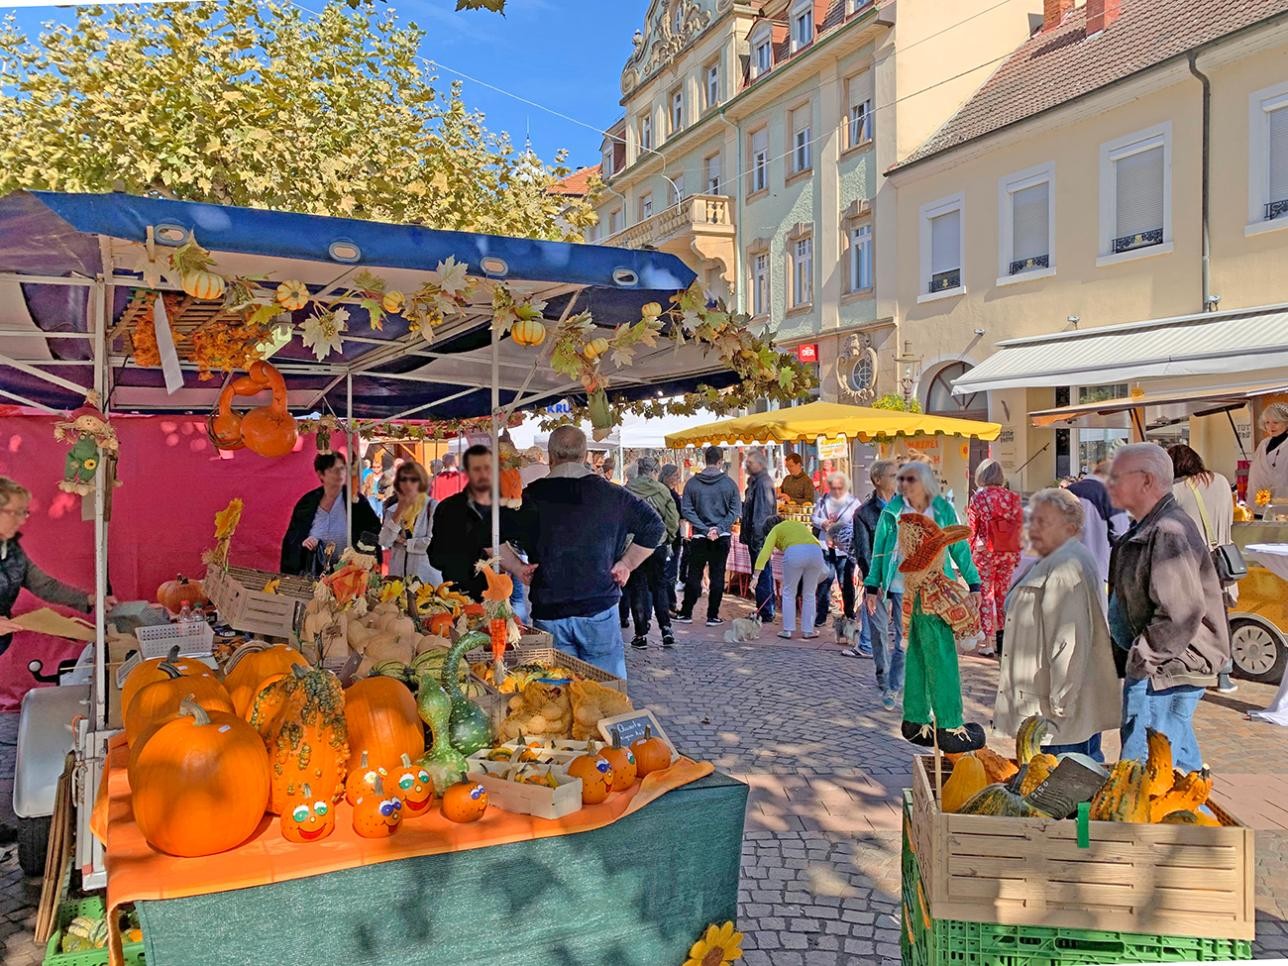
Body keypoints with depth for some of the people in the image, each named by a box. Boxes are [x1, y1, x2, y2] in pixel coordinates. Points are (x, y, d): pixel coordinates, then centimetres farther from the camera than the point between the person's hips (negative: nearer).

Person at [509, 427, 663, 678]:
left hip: (547, 613, 1)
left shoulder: (531, 497, -2)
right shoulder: (611, 495, -1)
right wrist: (627, 564, 8)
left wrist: (519, 568, 2)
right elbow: (655, 529, 3)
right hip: (599, 610, -1)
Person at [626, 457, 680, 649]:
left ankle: (641, 635, 8)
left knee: (637, 588, 8)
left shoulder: (626, 491, -4)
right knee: (659, 586, 15)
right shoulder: (662, 490, -3)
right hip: (658, 545, 1)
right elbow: (673, 519, -2)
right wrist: (668, 539, 12)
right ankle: (666, 629, 6)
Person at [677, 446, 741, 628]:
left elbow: (686, 510, -7)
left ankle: (686, 613, 14)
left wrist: (705, 529, -10)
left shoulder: (692, 483, -3)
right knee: (717, 576, 6)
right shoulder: (729, 483, -4)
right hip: (722, 538, -1)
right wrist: (719, 528, -10)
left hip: (699, 537, 1)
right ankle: (713, 616, 8)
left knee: (694, 575, 10)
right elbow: (735, 510, -7)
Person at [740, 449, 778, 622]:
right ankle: (765, 611, 23)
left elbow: (762, 511, -21)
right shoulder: (755, 481, 15)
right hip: (755, 535, 10)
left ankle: (765, 612, 2)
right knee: (763, 573, 15)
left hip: (760, 535, -10)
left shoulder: (763, 483, -15)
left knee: (762, 574, -4)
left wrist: (757, 535, -23)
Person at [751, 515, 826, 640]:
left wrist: (755, 576, 5)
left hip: (794, 553, -4)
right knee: (809, 594, 18)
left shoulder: (775, 530, 24)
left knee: (789, 593, 14)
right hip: (816, 551, 4)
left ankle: (788, 630, 15)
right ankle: (808, 631, 22)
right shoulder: (800, 524, 39)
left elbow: (765, 552, 10)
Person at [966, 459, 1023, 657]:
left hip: (985, 552, -3)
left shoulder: (978, 498, -7)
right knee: (1003, 594, 15)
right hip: (1009, 552, 3)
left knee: (985, 595, 4)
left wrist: (972, 551, 11)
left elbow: (972, 529, -2)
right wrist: (1016, 554, 13)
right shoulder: (1013, 497, 1)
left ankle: (988, 642, 2)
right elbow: (1020, 526, 4)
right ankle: (1003, 638, 18)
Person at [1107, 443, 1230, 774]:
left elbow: (1182, 613, -28)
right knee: (1182, 766, 21)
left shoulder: (1169, 532, -22)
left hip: (1164, 672, -11)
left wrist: (1142, 659, -19)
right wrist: (1138, 658, 18)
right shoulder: (1146, 530, 13)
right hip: (1162, 669, 11)